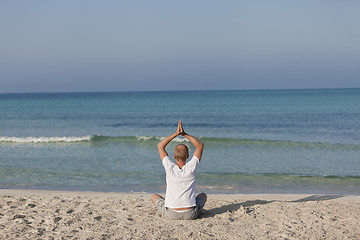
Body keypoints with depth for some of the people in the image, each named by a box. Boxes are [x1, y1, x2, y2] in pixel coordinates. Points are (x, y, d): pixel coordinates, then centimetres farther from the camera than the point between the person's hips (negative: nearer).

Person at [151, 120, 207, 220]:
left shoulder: (170, 168, -9)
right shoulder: (191, 168, -8)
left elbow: (160, 146, 4)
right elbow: (200, 145, 5)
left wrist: (176, 134, 0)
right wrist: (184, 134, 0)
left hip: (171, 214, -1)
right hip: (190, 214, 1)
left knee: (154, 197, 27)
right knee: (203, 195, 31)